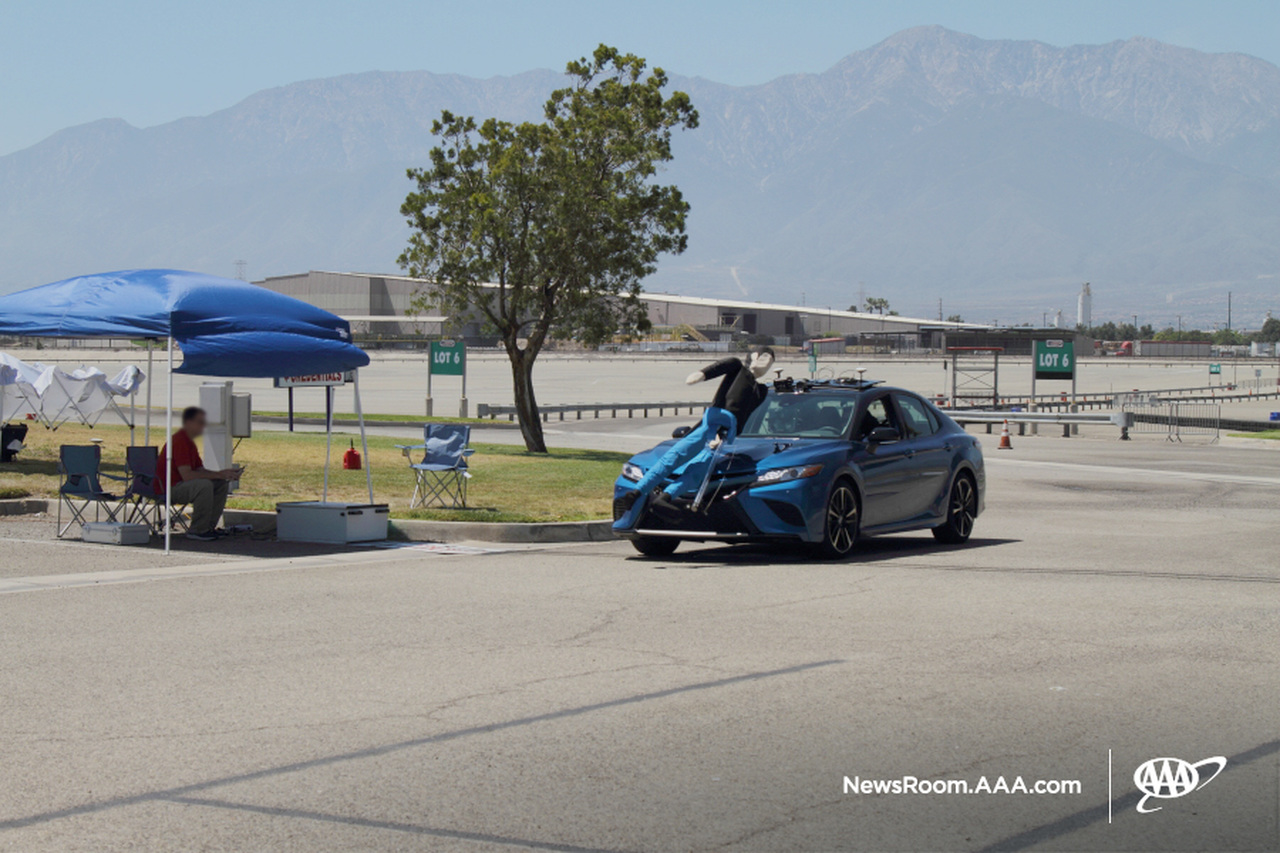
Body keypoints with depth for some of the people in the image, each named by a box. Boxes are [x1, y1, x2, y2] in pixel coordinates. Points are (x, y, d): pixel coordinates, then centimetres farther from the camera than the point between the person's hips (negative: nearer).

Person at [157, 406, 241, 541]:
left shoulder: (189, 441, 15)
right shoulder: (180, 441, -19)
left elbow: (200, 470, 14)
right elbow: (187, 475, -26)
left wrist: (224, 474, -2)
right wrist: (218, 475, -22)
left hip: (180, 484, 11)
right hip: (168, 488, -11)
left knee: (222, 484, 4)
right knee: (204, 485, -33)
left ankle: (208, 526, 4)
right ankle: (197, 530, -22)